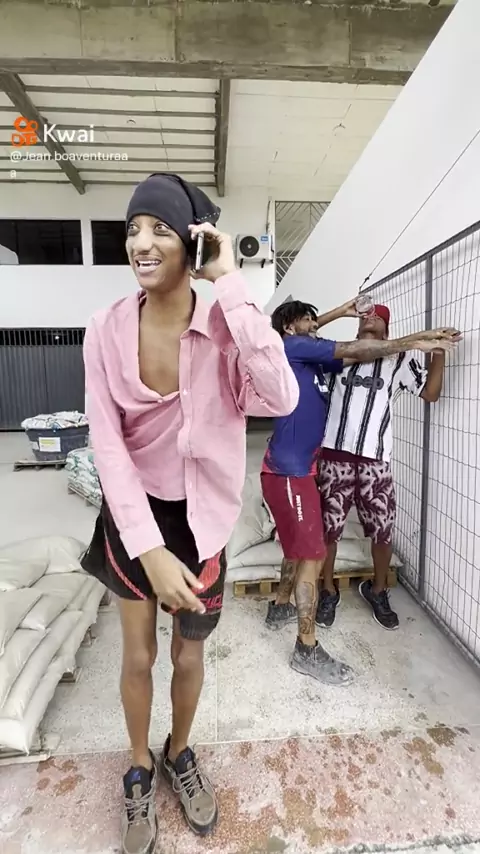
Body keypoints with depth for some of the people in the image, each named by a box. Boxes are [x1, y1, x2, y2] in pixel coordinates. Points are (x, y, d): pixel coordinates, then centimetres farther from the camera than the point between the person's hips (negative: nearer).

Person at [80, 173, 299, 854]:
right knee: (138, 655, 18)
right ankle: (140, 770, 49)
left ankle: (179, 754, 53)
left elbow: (280, 398, -32)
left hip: (199, 516, 0)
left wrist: (231, 287, -29)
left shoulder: (225, 328, -14)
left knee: (190, 654, 20)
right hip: (132, 514, 1)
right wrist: (149, 548, -22)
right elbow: (108, 445, -15)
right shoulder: (105, 332, -12)